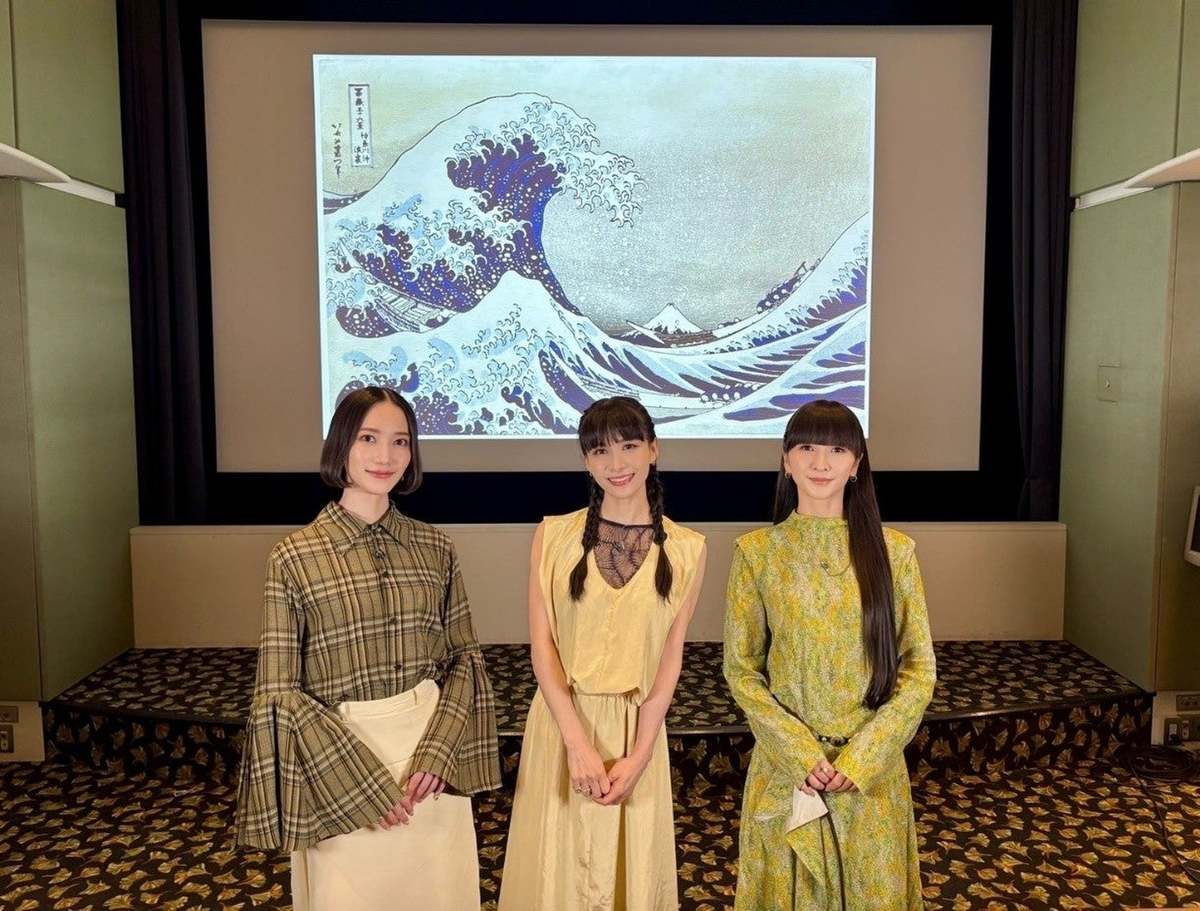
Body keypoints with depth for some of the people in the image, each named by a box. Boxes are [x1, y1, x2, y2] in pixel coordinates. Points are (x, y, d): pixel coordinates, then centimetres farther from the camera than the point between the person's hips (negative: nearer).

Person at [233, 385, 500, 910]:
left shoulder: (434, 549, 0)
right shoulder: (294, 558, -9)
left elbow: (464, 658, 5)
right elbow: (279, 692, -8)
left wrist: (437, 752, -9)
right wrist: (358, 781, -12)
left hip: (431, 765, 3)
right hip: (339, 754, -3)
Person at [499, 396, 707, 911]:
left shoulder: (686, 549, -2)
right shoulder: (553, 536, -4)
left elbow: (670, 659, -2)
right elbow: (542, 646, -7)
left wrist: (638, 756, -9)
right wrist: (578, 744, -15)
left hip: (636, 729, 1)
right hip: (562, 723, 0)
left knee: (633, 868, 14)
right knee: (558, 868, 12)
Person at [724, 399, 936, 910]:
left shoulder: (892, 551, -3)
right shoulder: (757, 551, -6)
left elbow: (919, 669, -2)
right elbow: (740, 670, -3)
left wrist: (862, 756, -12)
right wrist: (801, 753, -13)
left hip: (872, 766, 1)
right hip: (786, 766, 0)